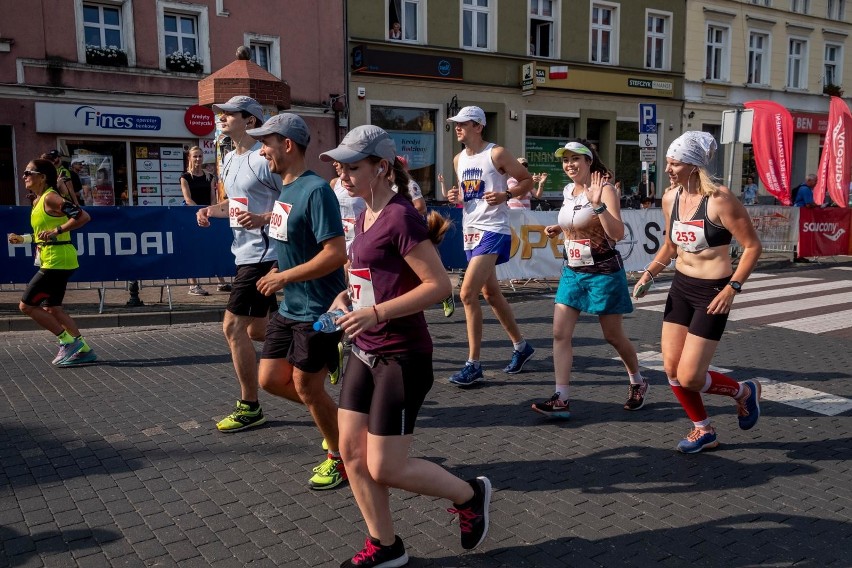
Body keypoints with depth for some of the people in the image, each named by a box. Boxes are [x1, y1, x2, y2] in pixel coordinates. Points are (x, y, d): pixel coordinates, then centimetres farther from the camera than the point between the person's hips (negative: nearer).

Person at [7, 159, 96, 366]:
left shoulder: (50, 198, -14)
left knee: (26, 306, -4)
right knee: (52, 308, 14)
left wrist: (57, 231, -26)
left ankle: (68, 342, 0)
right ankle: (83, 350, 16)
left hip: (56, 261, -10)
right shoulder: (37, 201, 15)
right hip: (55, 261, 10)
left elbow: (83, 216, -24)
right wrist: (22, 239, 14)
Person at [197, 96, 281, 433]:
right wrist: (210, 210, 7)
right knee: (256, 330, 15)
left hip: (263, 254, -10)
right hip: (246, 253, 10)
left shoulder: (264, 159, -15)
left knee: (233, 326, -8)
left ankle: (250, 408, 5)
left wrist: (262, 219, -30)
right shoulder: (229, 160, 14)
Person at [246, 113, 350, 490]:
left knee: (306, 388, 2)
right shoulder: (285, 189, 9)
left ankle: (340, 458, 23)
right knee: (270, 379, 12)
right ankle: (337, 419, 29)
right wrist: (278, 274, 7)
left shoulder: (316, 190, -19)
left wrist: (285, 276, -21)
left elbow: (336, 253, -26)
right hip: (289, 307, 9)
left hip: (317, 311, -9)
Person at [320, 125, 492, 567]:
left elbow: (439, 285, -21)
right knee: (351, 451, 10)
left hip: (401, 357, -9)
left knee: (385, 469, -2)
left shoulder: (400, 217, -17)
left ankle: (470, 495, 23)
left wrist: (376, 312, -25)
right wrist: (347, 294, 4)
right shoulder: (365, 217, 10)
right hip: (364, 353, 9)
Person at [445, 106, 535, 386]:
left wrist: (505, 195, -18)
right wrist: (456, 198, 2)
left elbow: (528, 180, -3)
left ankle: (473, 365, -7)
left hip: (492, 231, -8)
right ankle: (521, 346, 32)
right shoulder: (458, 160, 13)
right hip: (470, 230, 8)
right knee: (491, 293, 15)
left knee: (467, 294, -16)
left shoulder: (497, 154, -8)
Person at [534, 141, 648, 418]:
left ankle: (638, 383, 33)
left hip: (604, 273, -6)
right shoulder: (568, 191, 8)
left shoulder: (605, 189, -12)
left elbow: (618, 233, -21)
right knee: (560, 333, -5)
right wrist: (558, 229, 6)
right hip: (572, 272, 6)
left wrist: (597, 204, -30)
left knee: (613, 336, 7)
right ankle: (561, 400, -2)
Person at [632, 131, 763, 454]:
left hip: (712, 291, -7)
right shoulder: (670, 198, 2)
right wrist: (649, 274, 6)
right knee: (671, 369, 7)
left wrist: (733, 288, -19)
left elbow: (752, 246, -14)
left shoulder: (719, 200, -19)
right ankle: (704, 431, 29)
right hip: (680, 286, 7)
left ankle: (744, 392, 25)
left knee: (688, 377, -6)